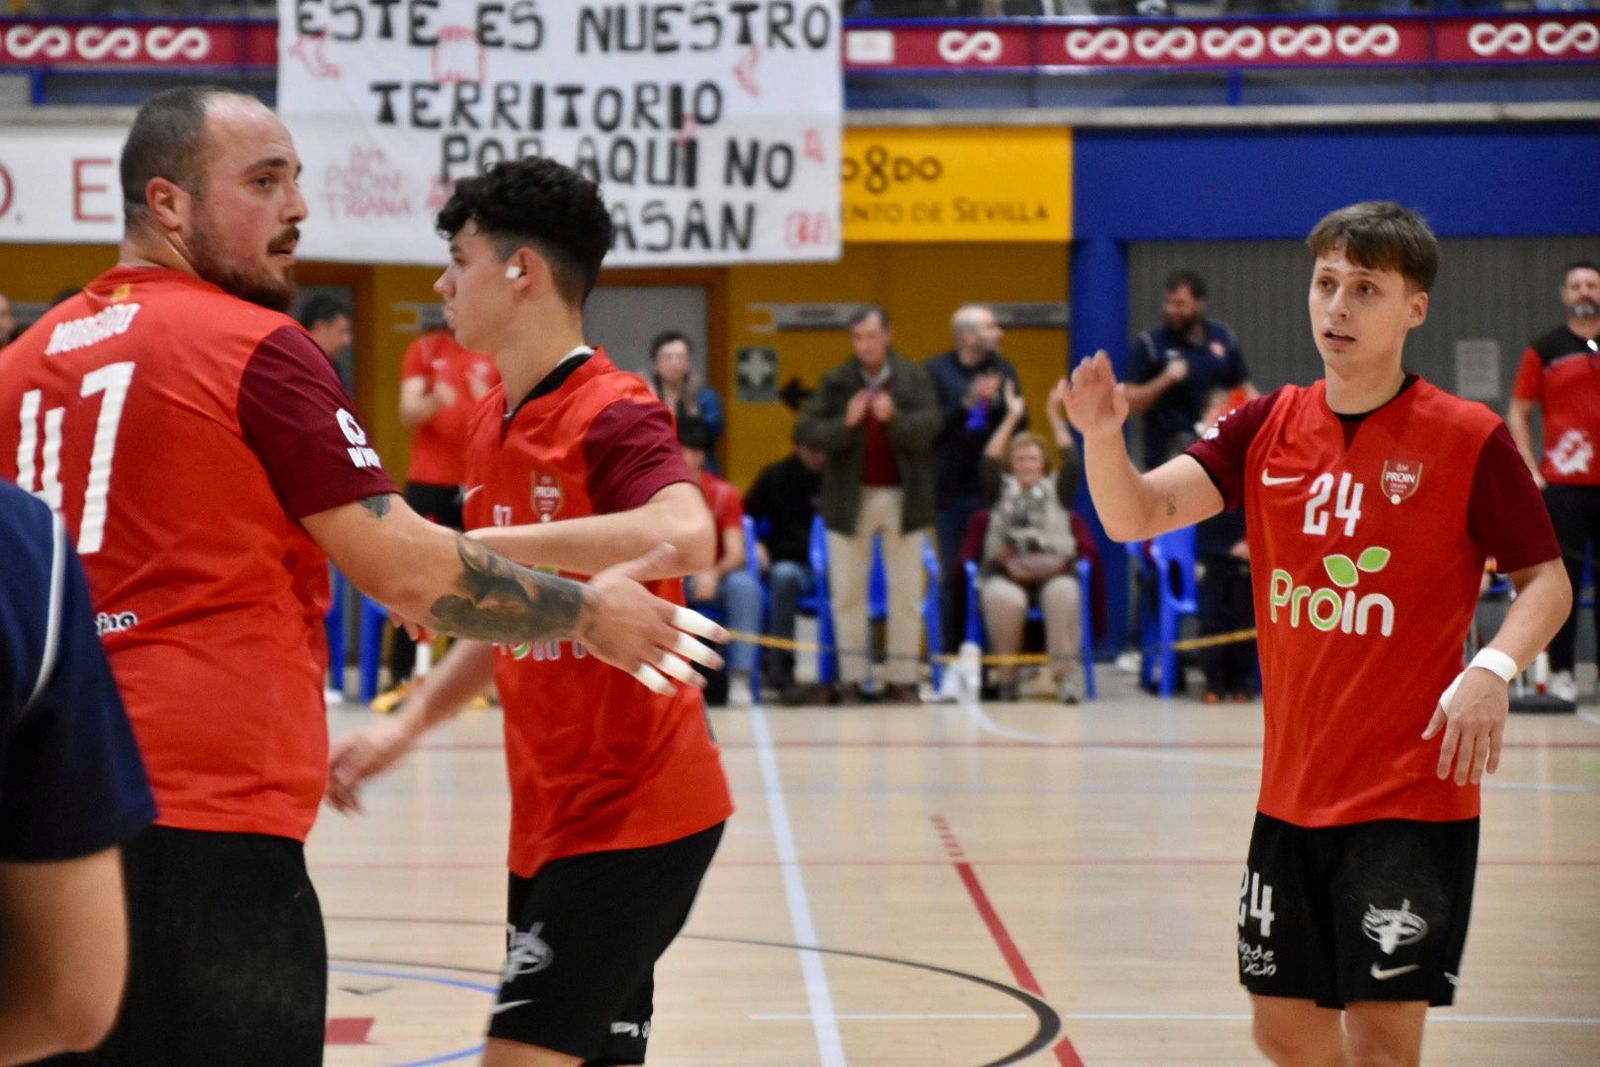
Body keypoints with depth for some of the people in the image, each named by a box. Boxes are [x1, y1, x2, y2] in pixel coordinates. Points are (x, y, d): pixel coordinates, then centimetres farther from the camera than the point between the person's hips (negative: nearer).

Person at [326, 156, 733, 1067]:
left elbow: (686, 538, -35)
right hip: (552, 815, 9)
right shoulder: (493, 427, 12)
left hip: (632, 812, -9)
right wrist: (407, 726, 12)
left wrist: (482, 546, -33)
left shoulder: (613, 413, -14)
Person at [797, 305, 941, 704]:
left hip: (902, 498, 0)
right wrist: (847, 422, -23)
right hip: (851, 498, 0)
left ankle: (902, 679, 12)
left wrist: (893, 418, -29)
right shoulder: (836, 382, 0)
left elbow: (927, 427, -11)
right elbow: (807, 433, -7)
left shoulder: (915, 379, 0)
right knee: (848, 594, 5)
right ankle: (851, 679, 13)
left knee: (906, 594, 5)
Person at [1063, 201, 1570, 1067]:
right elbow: (1136, 515, -5)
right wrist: (1102, 438, -26)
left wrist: (1494, 668, -24)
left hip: (1413, 797, -5)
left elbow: (1546, 580, -4)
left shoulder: (1468, 440, -8)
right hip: (1292, 791, 5)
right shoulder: (1270, 426, 4)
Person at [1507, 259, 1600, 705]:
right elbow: (1518, 413, 5)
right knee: (1563, 579, -2)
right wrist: (1531, 470, -4)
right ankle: (1561, 671, 4)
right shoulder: (1544, 351, 4)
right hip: (1563, 484, -2)